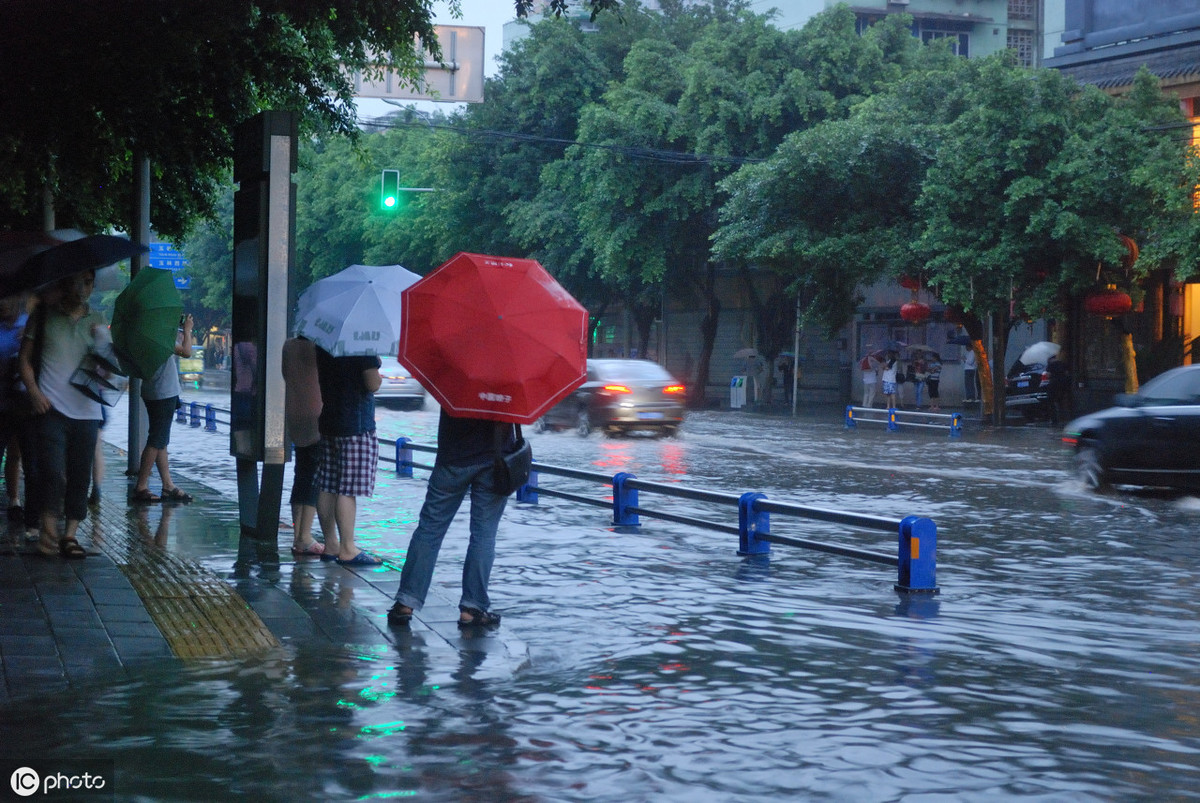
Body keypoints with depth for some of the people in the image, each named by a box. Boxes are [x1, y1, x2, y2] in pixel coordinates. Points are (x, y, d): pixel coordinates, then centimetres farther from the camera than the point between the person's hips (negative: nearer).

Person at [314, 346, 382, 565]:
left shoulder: (322, 345, 9)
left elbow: (315, 381, 16)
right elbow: (373, 384, -15)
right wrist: (377, 368, 3)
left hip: (327, 424, 8)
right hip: (357, 426, -8)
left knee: (327, 488, 10)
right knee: (348, 489, -6)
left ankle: (330, 545, 18)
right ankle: (347, 549, -4)